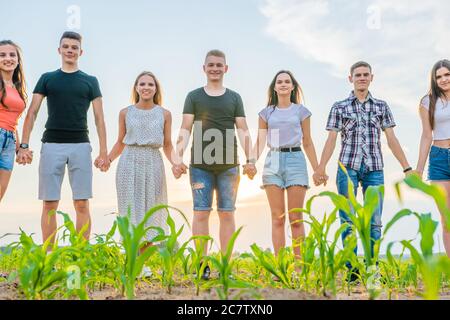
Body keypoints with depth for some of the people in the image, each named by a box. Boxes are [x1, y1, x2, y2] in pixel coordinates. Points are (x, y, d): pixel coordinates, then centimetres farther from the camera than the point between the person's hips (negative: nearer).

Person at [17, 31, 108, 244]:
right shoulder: (47, 79, 12)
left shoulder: (90, 81, 12)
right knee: (49, 204, 0)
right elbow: (32, 113, 7)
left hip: (80, 146, 0)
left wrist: (103, 152, -1)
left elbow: (99, 118, 8)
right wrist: (24, 146, -5)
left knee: (82, 204, -2)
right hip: (52, 145, 0)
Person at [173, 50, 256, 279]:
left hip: (228, 165, 1)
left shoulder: (234, 98, 12)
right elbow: (185, 130, 3)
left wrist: (250, 159, -5)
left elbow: (243, 131, 7)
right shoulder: (194, 97, 9)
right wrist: (178, 158, -9)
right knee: (201, 212, -1)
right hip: (200, 165, -1)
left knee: (227, 213, 4)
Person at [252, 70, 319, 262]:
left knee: (296, 218, -2)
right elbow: (260, 141, 7)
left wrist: (317, 170, 10)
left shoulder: (301, 111, 11)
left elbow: (307, 143, 13)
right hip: (273, 161, 1)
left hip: (295, 160, -1)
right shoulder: (266, 113, 12)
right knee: (277, 218, 1)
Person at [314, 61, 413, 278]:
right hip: (348, 167, -1)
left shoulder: (381, 106, 13)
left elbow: (391, 139, 9)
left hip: (374, 169, 1)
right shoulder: (339, 108, 8)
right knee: (348, 220, -2)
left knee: (374, 222, 1)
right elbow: (331, 140, 2)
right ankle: (352, 270, 4)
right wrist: (321, 168, -9)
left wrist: (407, 168, 3)